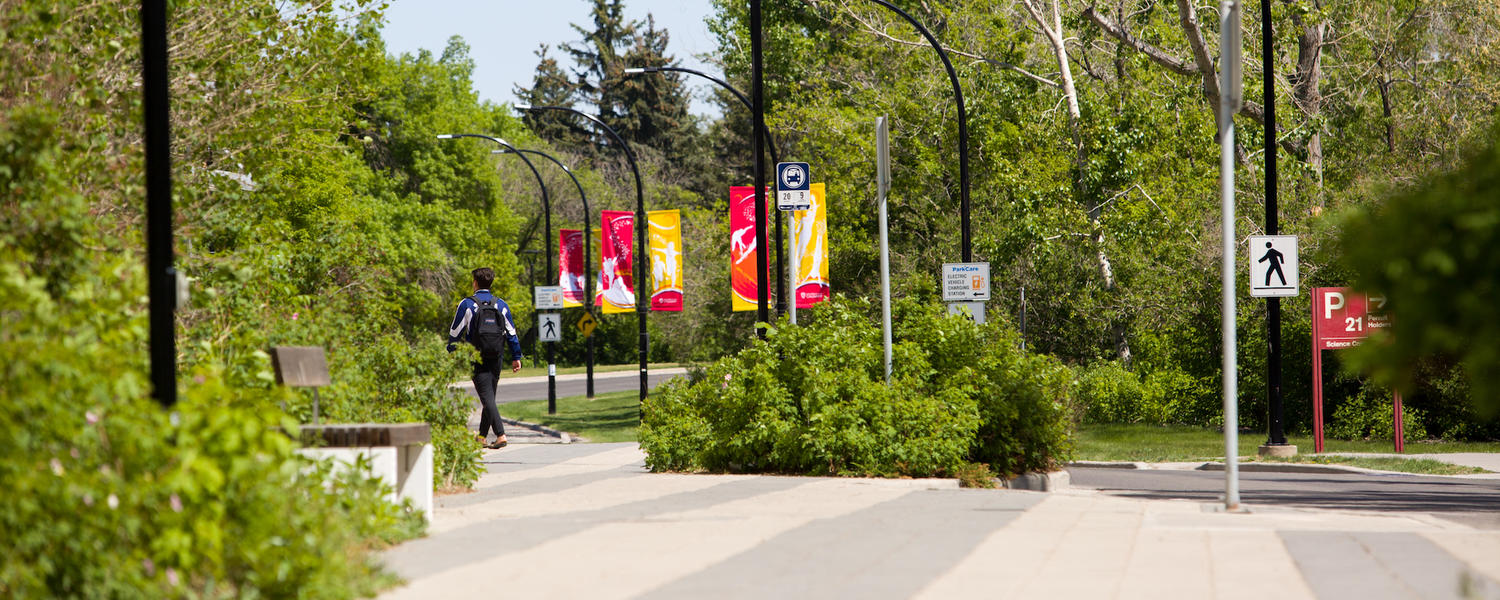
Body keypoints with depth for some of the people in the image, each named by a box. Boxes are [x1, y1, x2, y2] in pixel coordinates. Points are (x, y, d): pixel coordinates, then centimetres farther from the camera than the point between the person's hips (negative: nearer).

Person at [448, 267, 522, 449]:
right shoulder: (501, 305, 7)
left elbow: (455, 332, -2)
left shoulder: (467, 304, -4)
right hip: (495, 359, 4)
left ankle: (501, 435, -23)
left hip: (477, 359, -4)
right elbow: (511, 333, 9)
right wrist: (516, 357, 13)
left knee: (487, 398, -9)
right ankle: (482, 436, 22)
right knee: (489, 397, 15)